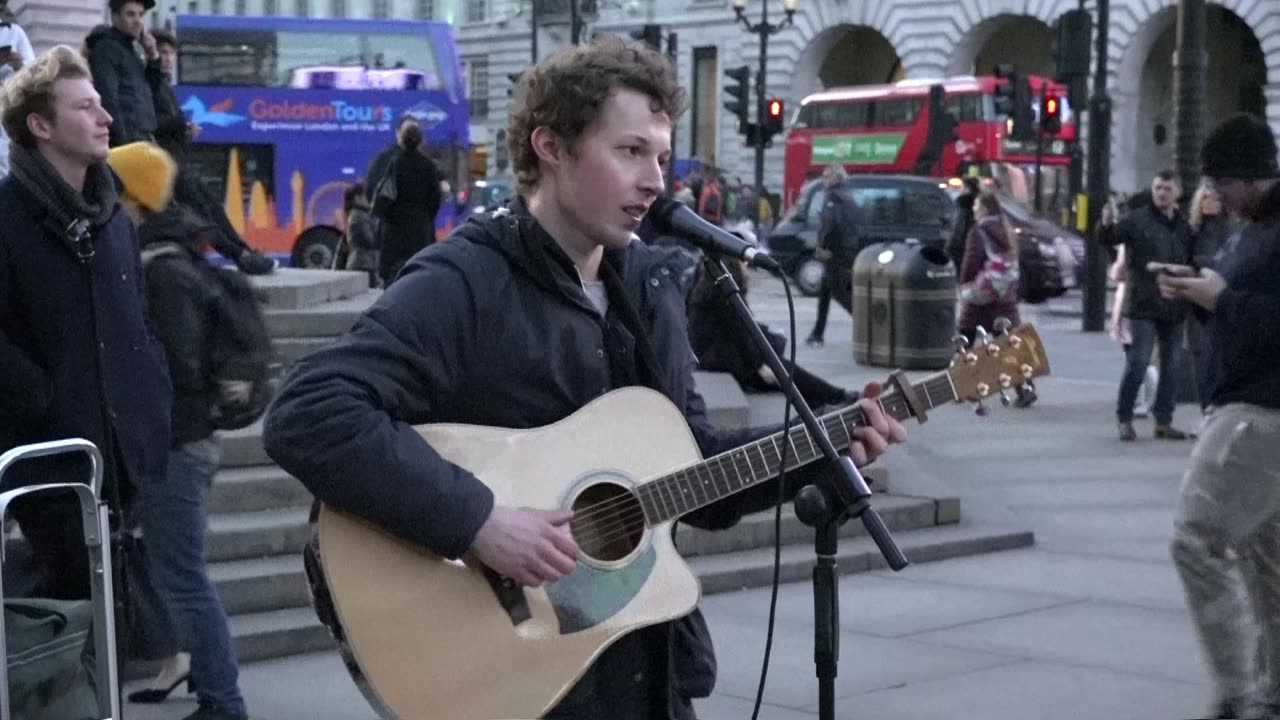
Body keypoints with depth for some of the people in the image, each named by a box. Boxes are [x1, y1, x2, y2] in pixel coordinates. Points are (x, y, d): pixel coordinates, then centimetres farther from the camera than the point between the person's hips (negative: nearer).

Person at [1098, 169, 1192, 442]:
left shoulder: (1183, 226, 10)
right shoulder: (1137, 220, -6)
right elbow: (1108, 238, -20)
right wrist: (1107, 225, -41)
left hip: (1173, 307, 6)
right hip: (1144, 306, -6)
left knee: (1171, 367, 10)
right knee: (1137, 365, -8)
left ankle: (1164, 421, 18)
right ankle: (1124, 419, 4)